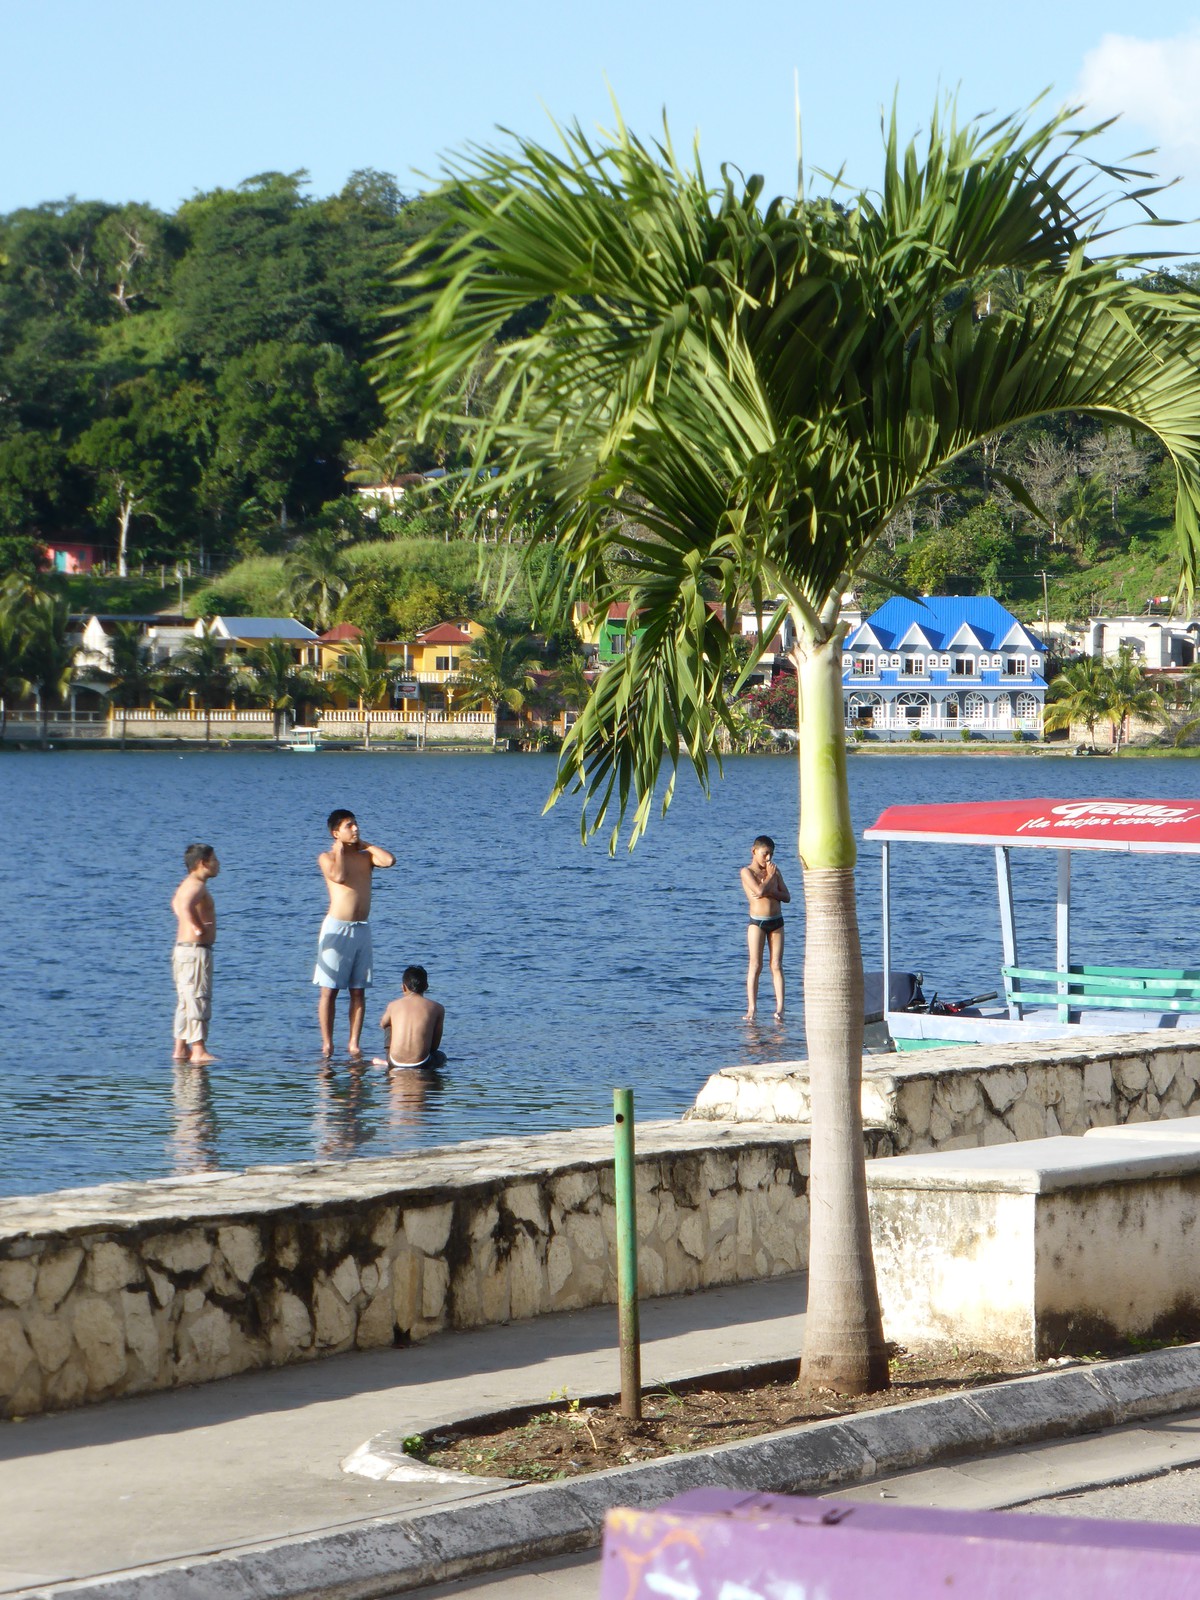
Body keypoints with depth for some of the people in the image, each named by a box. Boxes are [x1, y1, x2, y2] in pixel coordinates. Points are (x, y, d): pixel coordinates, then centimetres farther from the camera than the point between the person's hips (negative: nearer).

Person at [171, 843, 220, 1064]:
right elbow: (186, 905, -36)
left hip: (183, 948, 10)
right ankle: (198, 1051, -14)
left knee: (186, 1001, 13)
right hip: (195, 949, -10)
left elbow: (177, 903, 38)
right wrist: (198, 927, -23)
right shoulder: (197, 885, -15)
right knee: (199, 999, -11)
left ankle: (180, 1049, 15)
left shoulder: (188, 885, 17)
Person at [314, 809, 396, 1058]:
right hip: (337, 927, -4)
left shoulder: (365, 856, 13)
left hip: (362, 928, 4)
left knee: (358, 991, 4)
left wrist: (364, 844, 5)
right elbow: (338, 876, -19)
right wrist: (339, 849, -5)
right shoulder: (327, 857, 1)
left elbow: (389, 860, -6)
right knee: (329, 989, -2)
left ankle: (354, 1044, 6)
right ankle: (327, 1044, 2)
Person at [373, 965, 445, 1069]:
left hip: (395, 1063, 2)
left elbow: (383, 1024, 29)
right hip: (421, 1063, -2)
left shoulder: (394, 1005, 6)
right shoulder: (437, 1008, 3)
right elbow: (435, 1045, 8)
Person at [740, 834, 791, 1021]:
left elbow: (786, 897, 5)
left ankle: (780, 1007, -8)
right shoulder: (747, 872, -3)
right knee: (755, 965, -5)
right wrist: (770, 876, -4)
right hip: (757, 921, -4)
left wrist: (769, 891, -11)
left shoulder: (774, 870, 12)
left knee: (777, 965, -2)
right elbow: (760, 891, -20)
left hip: (776, 921, 4)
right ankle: (752, 1008, -5)